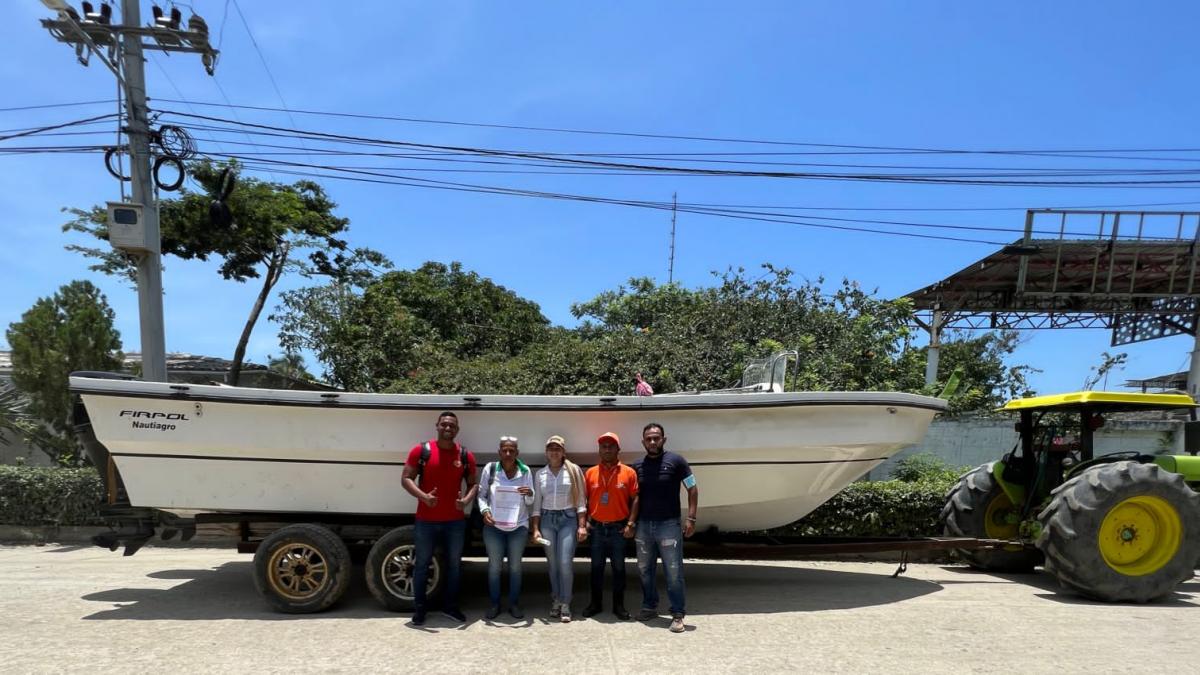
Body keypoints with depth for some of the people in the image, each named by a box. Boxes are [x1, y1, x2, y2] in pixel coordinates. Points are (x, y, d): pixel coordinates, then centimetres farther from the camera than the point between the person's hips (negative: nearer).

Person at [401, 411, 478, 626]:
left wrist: (466, 500, -13)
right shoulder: (421, 450, -5)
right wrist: (423, 497, -22)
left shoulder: (466, 455, 2)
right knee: (422, 564, 7)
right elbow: (406, 479, -6)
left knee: (454, 564, 12)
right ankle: (419, 608, 21)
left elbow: (473, 484, 8)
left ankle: (450, 605, 27)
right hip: (426, 520, -2)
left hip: (455, 521, 2)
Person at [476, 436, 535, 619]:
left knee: (515, 566, 10)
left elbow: (530, 503, 2)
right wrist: (485, 511, -16)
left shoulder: (525, 471, -3)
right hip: (494, 526, -1)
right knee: (494, 565, 8)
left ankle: (514, 604, 23)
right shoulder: (490, 469, -6)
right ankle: (494, 604, 23)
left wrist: (529, 494, -20)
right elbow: (481, 495, 1)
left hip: (519, 526, 1)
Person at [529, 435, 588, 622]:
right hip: (547, 519, 3)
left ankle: (565, 605, 0)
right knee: (552, 563, 7)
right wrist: (535, 529, 2)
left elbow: (581, 500, -1)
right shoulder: (539, 474, 6)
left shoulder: (573, 470, -1)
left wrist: (582, 525, -6)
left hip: (568, 518, -2)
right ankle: (555, 601, 20)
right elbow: (536, 504, 8)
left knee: (565, 562, -10)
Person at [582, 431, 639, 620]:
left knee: (618, 567, 8)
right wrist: (585, 521, -3)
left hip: (618, 528, -1)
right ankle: (595, 603, 23)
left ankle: (619, 605, 20)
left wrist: (630, 524, -8)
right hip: (597, 528, 2)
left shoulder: (628, 473, -2)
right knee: (596, 567, 11)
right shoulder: (590, 473, 3)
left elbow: (635, 499, -2)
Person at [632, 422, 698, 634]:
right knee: (644, 570, 13)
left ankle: (677, 614, 8)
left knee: (673, 572, -1)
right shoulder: (637, 466, 6)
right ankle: (650, 606, 29)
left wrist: (691, 518, -11)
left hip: (669, 524, -4)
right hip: (644, 525, 4)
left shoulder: (676, 461, -6)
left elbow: (692, 489, -4)